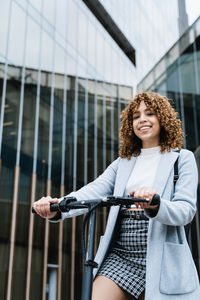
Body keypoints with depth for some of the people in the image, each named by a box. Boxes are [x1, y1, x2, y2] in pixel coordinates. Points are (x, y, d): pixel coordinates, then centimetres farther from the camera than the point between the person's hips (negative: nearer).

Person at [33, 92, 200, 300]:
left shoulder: (182, 158, 6)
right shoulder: (123, 163, 17)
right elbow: (94, 191, 0)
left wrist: (155, 204, -30)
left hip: (161, 261, -2)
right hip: (120, 257, 3)